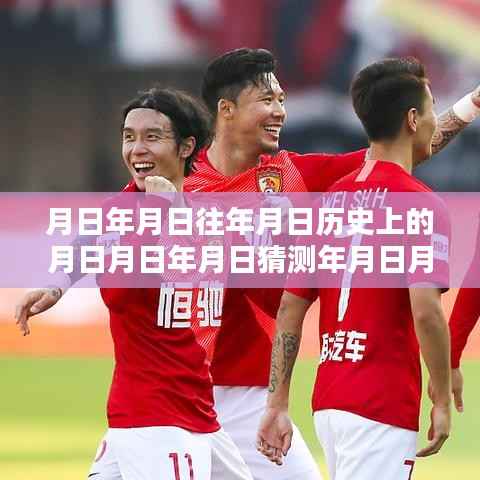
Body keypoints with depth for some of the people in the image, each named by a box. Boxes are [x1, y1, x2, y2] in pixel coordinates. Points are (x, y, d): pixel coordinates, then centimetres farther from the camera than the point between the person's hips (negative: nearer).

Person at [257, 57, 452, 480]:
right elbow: (425, 311, -19)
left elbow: (290, 308, 12)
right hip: (383, 407, -8)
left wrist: (277, 404, 13)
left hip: (328, 402, 8)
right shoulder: (420, 203, -9)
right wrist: (442, 401, -9)